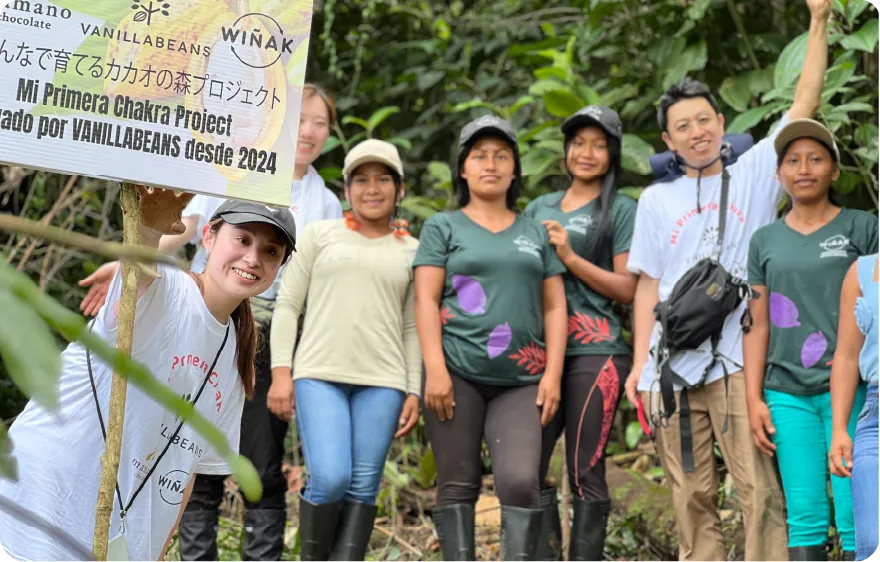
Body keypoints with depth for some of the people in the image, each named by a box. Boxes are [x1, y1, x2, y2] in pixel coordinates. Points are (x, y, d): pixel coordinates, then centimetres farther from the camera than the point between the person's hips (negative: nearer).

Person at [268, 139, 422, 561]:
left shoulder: (411, 251, 13)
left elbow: (412, 327, 14)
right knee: (329, 479, -15)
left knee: (363, 486, -2)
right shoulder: (320, 235, 9)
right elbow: (287, 304, 7)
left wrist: (414, 392, 7)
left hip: (382, 381, 2)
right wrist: (281, 371, -2)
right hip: (319, 375, -2)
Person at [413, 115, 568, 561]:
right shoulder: (443, 227, 11)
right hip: (456, 374, -1)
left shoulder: (536, 233, 18)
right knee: (458, 485, 0)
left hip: (521, 380, 2)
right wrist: (435, 370, -11)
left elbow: (554, 307, 14)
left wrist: (553, 374, 1)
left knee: (520, 482, -13)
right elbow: (426, 300, 1)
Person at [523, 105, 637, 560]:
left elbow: (628, 289, -3)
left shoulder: (622, 210, 4)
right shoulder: (539, 208, 18)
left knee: (586, 473, -3)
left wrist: (570, 257, -10)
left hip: (594, 352, -5)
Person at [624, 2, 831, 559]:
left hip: (737, 361, -2)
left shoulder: (754, 173, 9)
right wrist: (639, 362, 5)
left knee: (761, 490, -11)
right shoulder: (657, 200, 14)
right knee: (692, 498, 5)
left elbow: (805, 104, 4)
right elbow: (647, 285, 13)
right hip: (671, 368, 2)